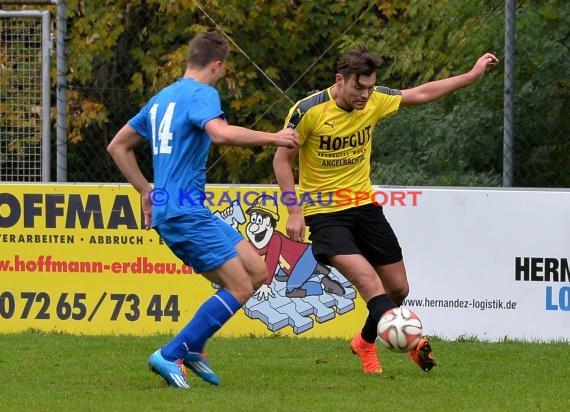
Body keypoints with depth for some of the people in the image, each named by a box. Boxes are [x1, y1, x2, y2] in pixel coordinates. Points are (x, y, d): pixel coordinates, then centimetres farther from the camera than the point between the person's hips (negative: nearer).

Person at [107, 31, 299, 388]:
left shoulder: (161, 99, 20)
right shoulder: (202, 94, -8)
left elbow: (118, 147, 27)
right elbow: (220, 132, -29)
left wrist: (146, 191, 28)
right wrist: (273, 138, -18)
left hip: (167, 209, 10)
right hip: (185, 210, -10)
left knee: (257, 272, 8)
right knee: (241, 288, -10)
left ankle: (192, 346, 7)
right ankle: (171, 356, -9)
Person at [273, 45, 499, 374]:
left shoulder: (375, 101, -3)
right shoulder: (309, 111, -17)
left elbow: (422, 94, 12)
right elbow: (282, 159, -8)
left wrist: (473, 75, 11)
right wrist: (295, 211, -14)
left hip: (364, 205, 6)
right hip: (324, 211, -6)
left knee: (398, 288, 7)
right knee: (368, 281, -26)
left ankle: (365, 343, 32)